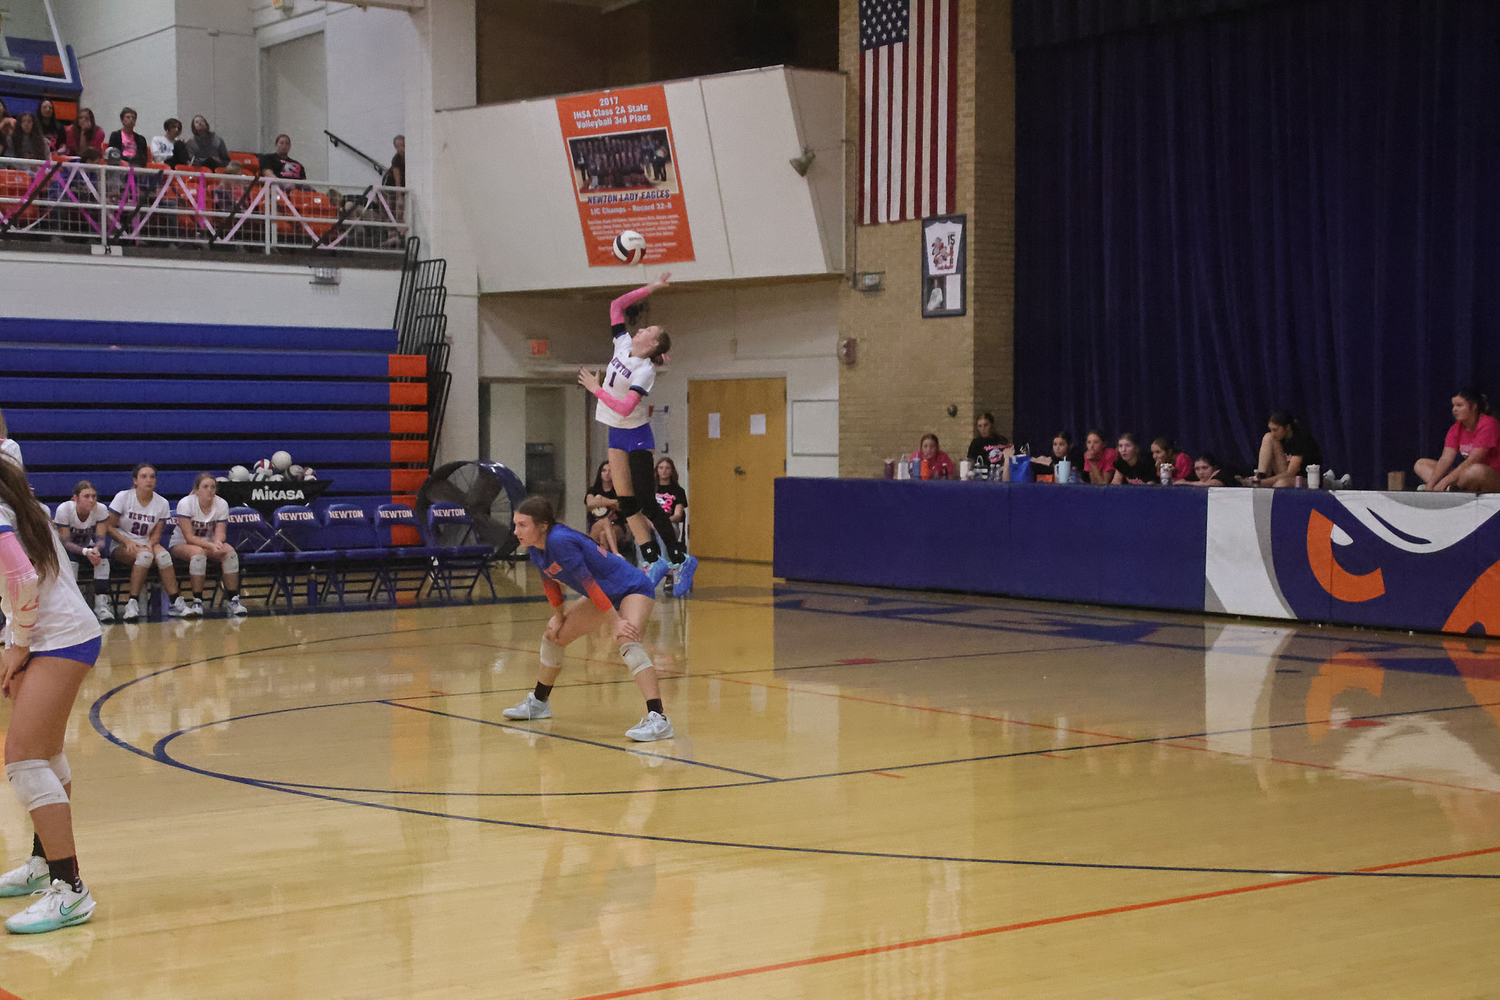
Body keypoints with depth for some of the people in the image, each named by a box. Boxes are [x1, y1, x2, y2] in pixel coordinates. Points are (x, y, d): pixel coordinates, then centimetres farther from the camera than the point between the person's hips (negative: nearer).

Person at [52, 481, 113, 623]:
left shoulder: (101, 509, -17)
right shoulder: (64, 509, -25)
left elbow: (101, 538, -18)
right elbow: (65, 542, -25)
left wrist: (95, 550, -43)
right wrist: (85, 552, -43)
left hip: (88, 548, 3)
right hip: (65, 551, -3)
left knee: (102, 557, -28)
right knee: (71, 558, -36)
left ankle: (101, 604, -29)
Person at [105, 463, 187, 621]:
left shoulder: (161, 503, 3)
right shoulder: (123, 497, -6)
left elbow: (156, 533, 5)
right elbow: (109, 527, -6)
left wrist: (150, 543, -18)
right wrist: (128, 542, -21)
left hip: (146, 545, 3)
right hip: (121, 547, -3)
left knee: (162, 554, -31)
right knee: (145, 554, -36)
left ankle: (176, 603, -29)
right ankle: (133, 604, -36)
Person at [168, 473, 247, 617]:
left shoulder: (221, 504, -8)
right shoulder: (185, 503, -20)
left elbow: (220, 533, -11)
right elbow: (189, 537, -24)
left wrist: (217, 543, -36)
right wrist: (210, 546, -38)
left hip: (209, 543, 4)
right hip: (181, 544, -4)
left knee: (229, 551, -26)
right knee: (198, 553, -38)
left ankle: (234, 600, -23)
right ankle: (197, 602, -34)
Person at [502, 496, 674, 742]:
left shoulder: (560, 541, -30)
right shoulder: (536, 549, -4)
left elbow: (588, 583, -29)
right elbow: (550, 582, 14)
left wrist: (615, 622, -27)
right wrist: (559, 616, 19)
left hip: (634, 589, -10)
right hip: (605, 597, 10)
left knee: (627, 642, -35)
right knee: (553, 635, 17)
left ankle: (658, 718, -43)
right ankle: (539, 702, 39)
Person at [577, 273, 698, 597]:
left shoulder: (645, 370, -19)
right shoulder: (623, 345, 2)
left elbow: (624, 407, -29)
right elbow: (616, 305, 8)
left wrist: (596, 388, -20)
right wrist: (651, 287, 5)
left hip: (636, 437, -8)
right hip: (617, 435, 8)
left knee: (646, 502, -10)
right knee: (626, 501, 4)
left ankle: (680, 560, -5)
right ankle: (655, 560, 6)